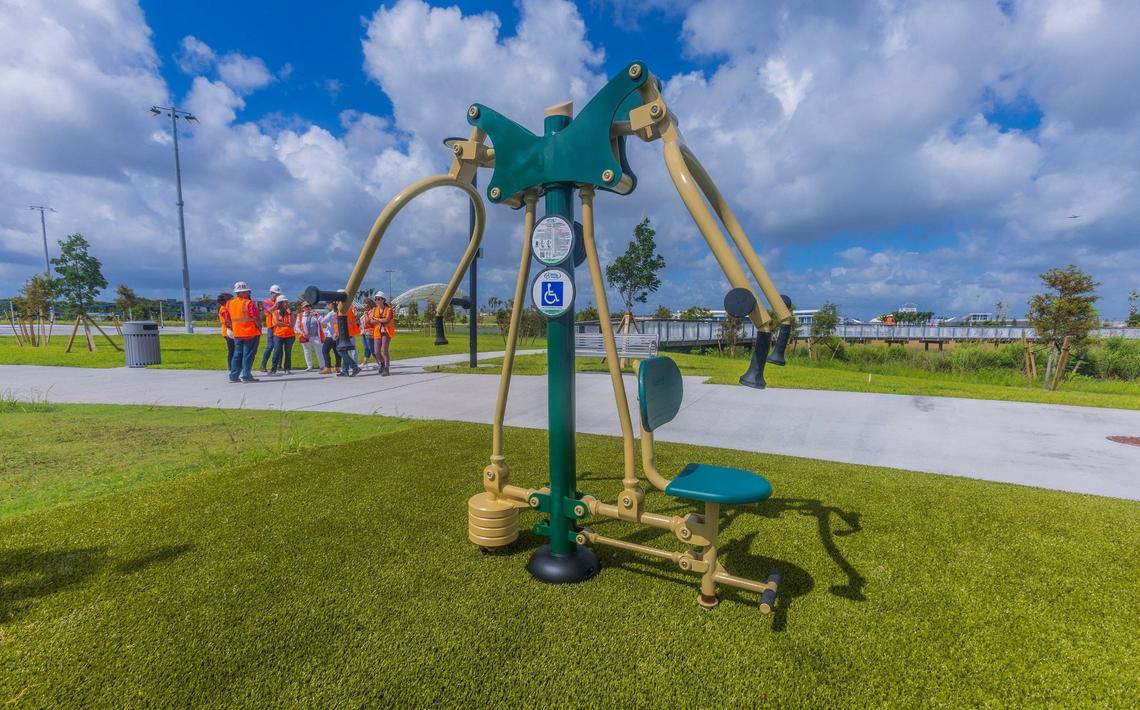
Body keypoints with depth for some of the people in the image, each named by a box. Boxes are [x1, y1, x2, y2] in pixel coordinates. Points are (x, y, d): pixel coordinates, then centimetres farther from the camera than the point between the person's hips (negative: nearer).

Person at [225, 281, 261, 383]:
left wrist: (233, 329, 23)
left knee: (237, 354, 14)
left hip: (237, 334, 6)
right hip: (251, 333, -6)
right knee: (248, 355, -1)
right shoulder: (249, 303, -13)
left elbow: (228, 320, 12)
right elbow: (257, 318, -16)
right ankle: (246, 376, 1)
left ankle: (233, 376, 16)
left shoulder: (229, 303, 8)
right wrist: (260, 329, -2)